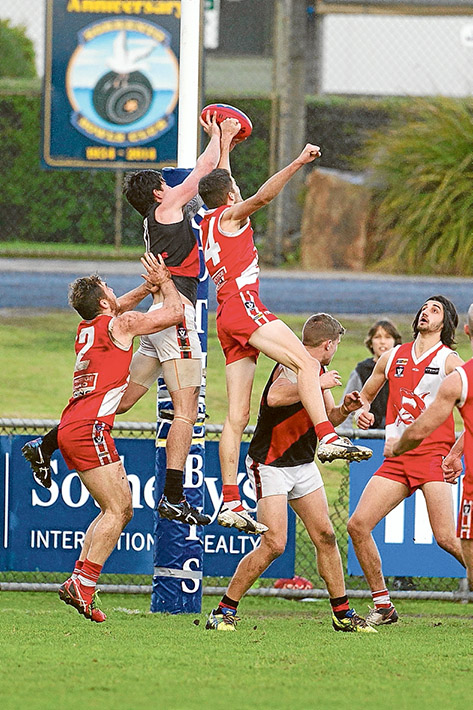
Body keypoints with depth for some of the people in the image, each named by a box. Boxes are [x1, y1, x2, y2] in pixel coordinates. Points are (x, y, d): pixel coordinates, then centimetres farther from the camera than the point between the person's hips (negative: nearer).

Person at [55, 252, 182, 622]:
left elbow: (119, 306, 43)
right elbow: (175, 313, 1)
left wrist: (148, 287, 35)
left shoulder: (87, 328, 20)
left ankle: (79, 581, 3)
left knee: (119, 508, 11)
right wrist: (164, 282, 16)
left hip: (71, 428, 9)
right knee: (118, 509, -12)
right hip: (89, 428, -9)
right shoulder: (120, 324, -4)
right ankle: (82, 586, -20)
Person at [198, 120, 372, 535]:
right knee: (307, 363, -22)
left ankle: (231, 502, -6)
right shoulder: (230, 215, 4)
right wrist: (298, 164, -20)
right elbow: (263, 196, -15)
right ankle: (327, 438, -42)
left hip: (227, 321, 8)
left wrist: (226, 142, 54)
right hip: (243, 304, -8)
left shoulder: (207, 224, 26)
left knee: (237, 415, 1)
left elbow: (220, 181, 43)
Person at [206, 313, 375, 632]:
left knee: (326, 537, 6)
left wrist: (345, 408, -2)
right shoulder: (292, 367, -20)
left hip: (303, 464, 9)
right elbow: (275, 397, -42)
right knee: (274, 544, -15)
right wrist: (319, 384, -34)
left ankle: (343, 614, 15)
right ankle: (224, 611, -4)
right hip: (270, 465, -9)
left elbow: (328, 418, 20)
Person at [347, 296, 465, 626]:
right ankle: (383, 606, 5)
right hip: (397, 459, 5)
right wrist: (362, 411, 6)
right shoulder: (392, 358, 15)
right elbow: (366, 394, 30)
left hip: (433, 455, -5)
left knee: (446, 537, -19)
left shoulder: (449, 361, 0)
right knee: (358, 525, -6)